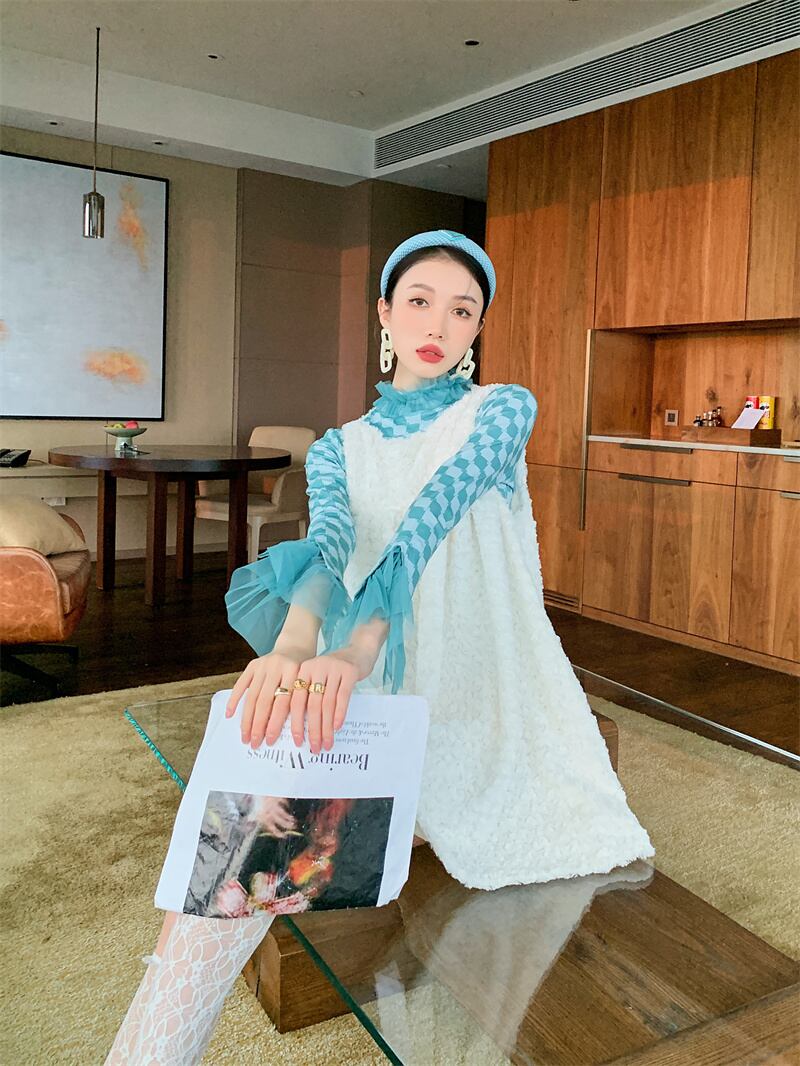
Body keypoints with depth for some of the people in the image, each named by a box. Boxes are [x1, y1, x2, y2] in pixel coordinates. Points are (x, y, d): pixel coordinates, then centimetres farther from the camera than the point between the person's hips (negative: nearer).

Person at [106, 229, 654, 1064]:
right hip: (371, 702, 1)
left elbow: (426, 528, -17)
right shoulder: (339, 448, 12)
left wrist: (355, 650, -33)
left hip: (486, 703, -1)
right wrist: (294, 644, -36)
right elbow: (328, 542, -12)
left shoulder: (503, 409, 4)